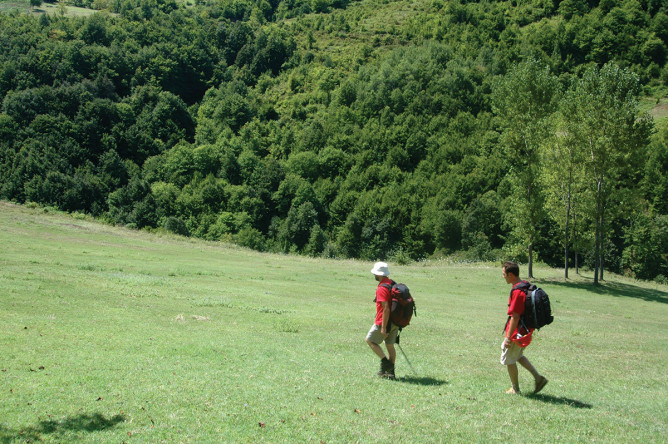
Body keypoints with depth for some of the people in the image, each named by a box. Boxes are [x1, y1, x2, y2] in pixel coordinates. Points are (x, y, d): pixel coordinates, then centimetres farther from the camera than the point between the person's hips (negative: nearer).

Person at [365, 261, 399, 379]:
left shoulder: (382, 288, -20)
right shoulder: (393, 284, 9)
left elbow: (386, 309, -25)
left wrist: (383, 327, -21)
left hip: (384, 321, -8)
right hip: (395, 321, 8)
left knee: (370, 340, 8)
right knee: (390, 345, 14)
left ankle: (385, 362, 3)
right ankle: (390, 371, 17)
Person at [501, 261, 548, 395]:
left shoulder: (517, 292, -25)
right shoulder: (526, 285, 6)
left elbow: (515, 317, -26)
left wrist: (508, 337, -21)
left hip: (517, 332, -10)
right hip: (526, 331, 10)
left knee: (508, 359, 8)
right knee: (518, 355, 26)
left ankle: (515, 389, 21)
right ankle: (538, 377, 21)